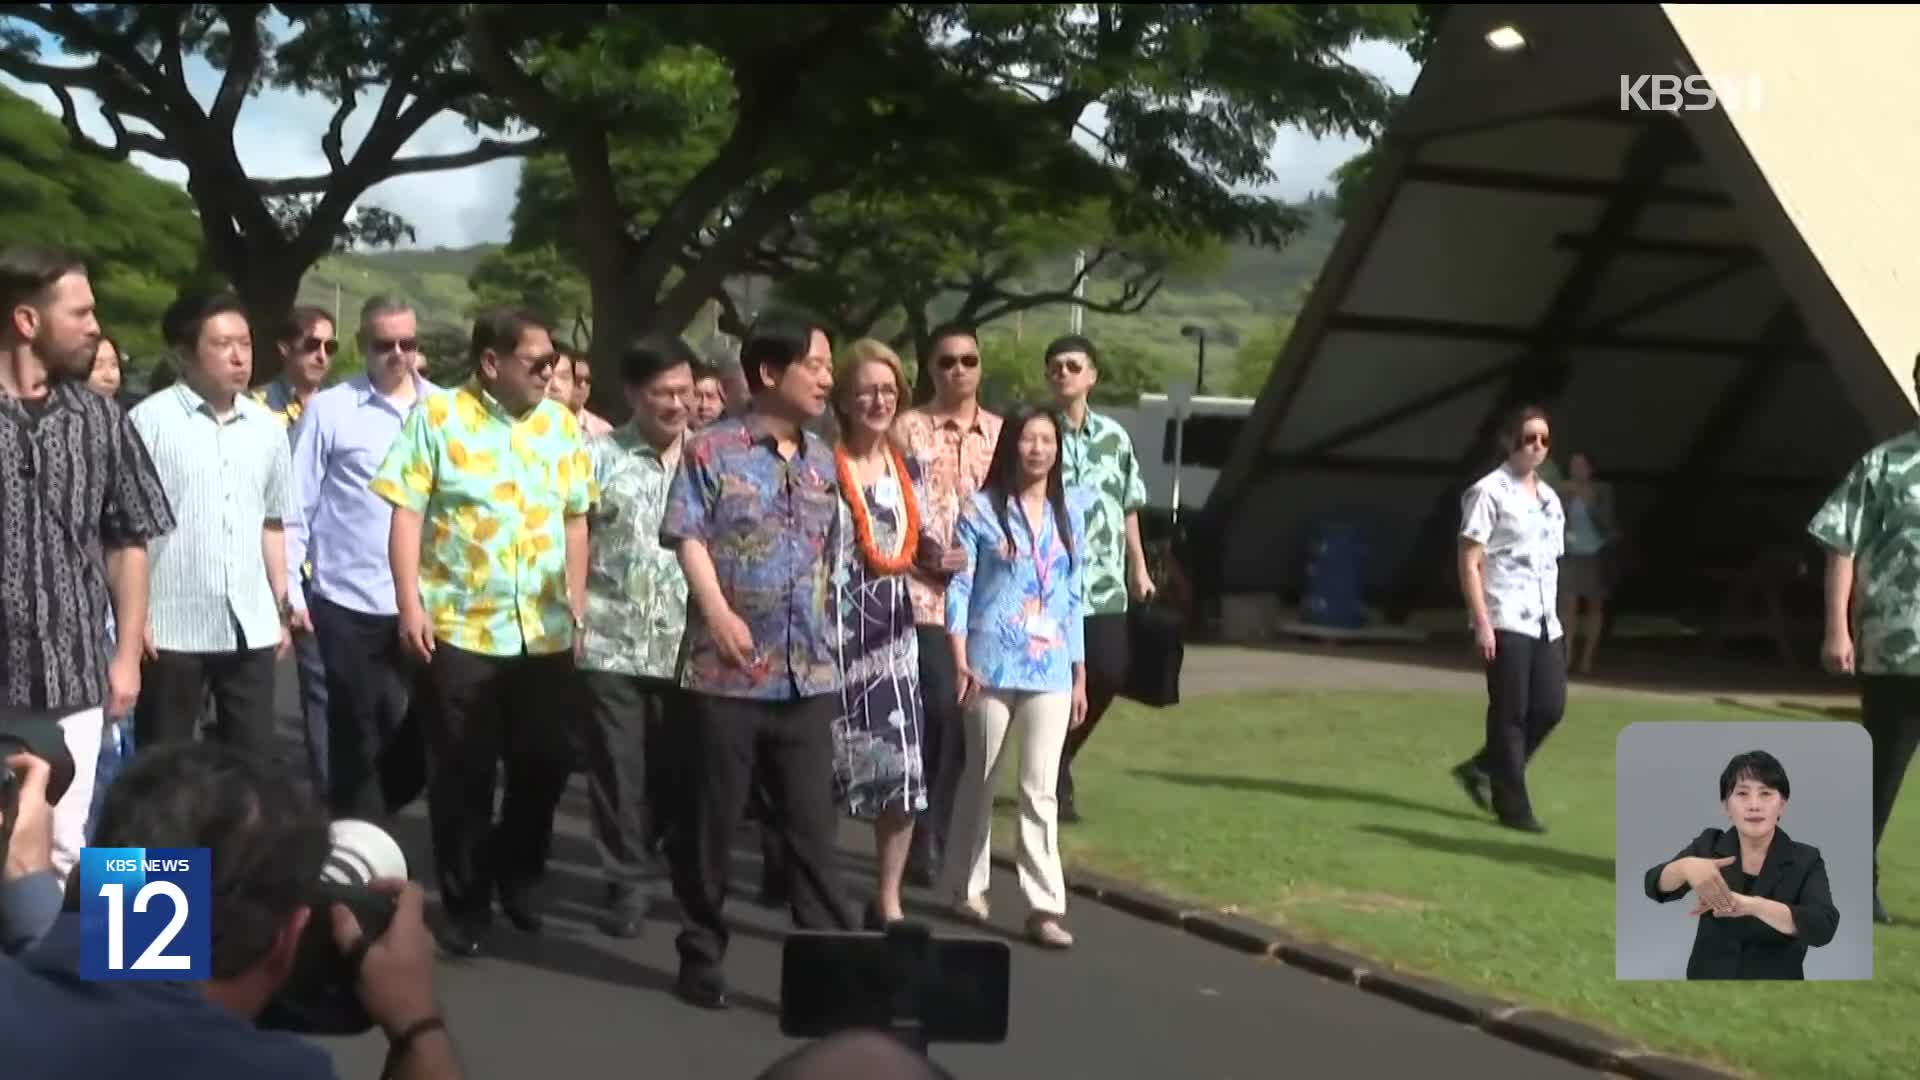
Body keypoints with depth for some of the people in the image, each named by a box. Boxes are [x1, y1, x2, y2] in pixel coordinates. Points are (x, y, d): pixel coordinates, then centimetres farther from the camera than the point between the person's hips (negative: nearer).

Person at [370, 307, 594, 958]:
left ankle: (518, 879, 31)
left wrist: (579, 606, 10)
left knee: (545, 764, 9)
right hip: (460, 628, -3)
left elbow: (575, 520, 12)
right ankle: (466, 904, 16)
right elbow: (406, 512, -6)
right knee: (463, 776, 4)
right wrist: (409, 602, -12)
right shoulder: (438, 416, -4)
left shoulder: (561, 424, 8)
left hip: (546, 631, 4)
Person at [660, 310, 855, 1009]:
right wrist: (718, 611, -21)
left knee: (812, 824, 1)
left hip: (808, 676, 4)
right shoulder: (711, 451, -2)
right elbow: (689, 537, -9)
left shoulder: (823, 462, 13)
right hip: (729, 671, -4)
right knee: (711, 821, 6)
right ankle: (701, 957, 18)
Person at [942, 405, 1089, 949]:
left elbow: (1075, 597, 14)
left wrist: (1080, 675, 12)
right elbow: (959, 585, -3)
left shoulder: (1070, 514, 11)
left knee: (1042, 791, -4)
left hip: (1051, 670, 2)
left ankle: (1045, 906, -6)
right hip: (992, 665, -2)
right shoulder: (982, 509, 0)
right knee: (981, 780, 9)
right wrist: (961, 660, -12)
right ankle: (967, 885, 24)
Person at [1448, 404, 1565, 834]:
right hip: (1505, 621, -7)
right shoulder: (1489, 492, -6)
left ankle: (1483, 769, 20)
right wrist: (1482, 622, -16)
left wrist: (1552, 615, 14)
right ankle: (1512, 805, 6)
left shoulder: (1549, 498, 16)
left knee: (1550, 706, 2)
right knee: (1510, 713, -3)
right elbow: (1469, 562, -10)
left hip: (1544, 621, 7)